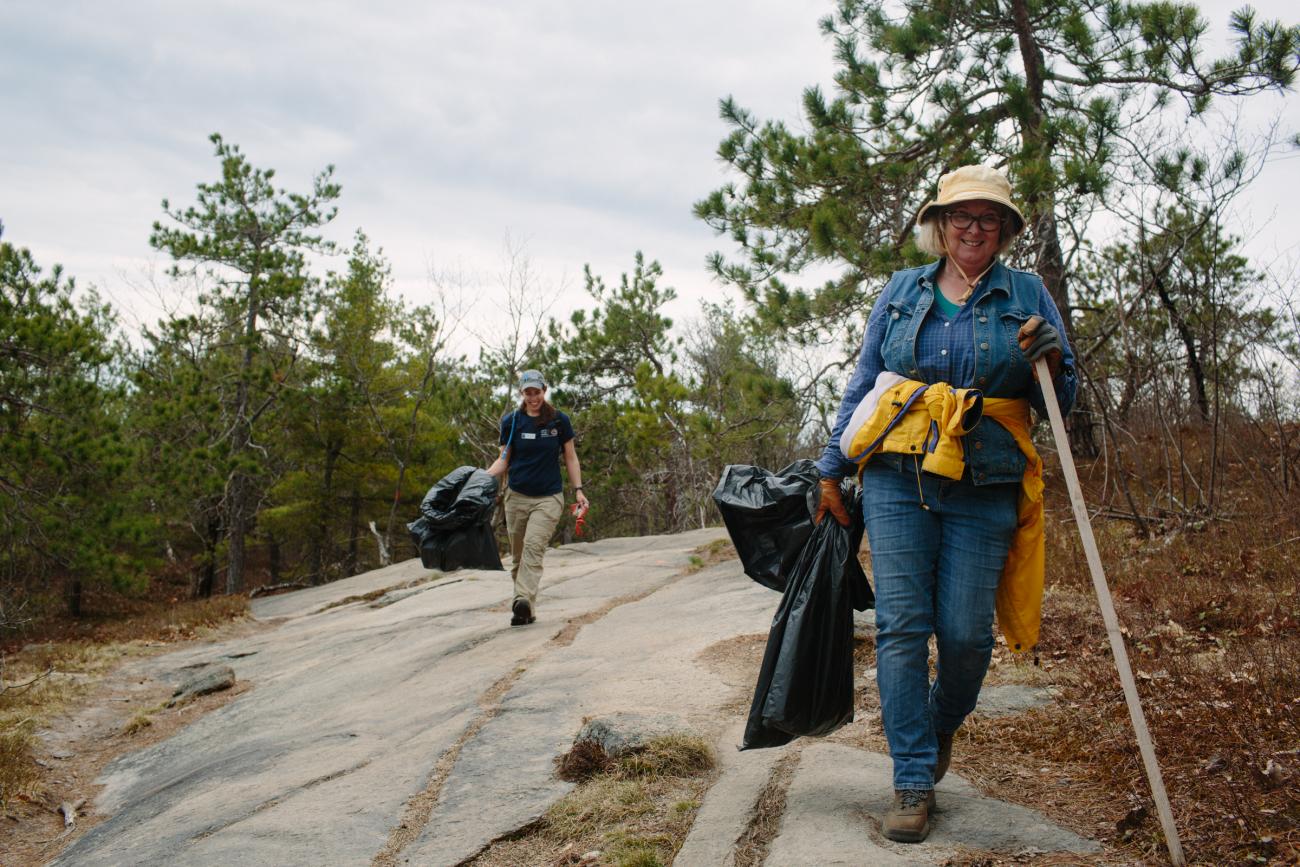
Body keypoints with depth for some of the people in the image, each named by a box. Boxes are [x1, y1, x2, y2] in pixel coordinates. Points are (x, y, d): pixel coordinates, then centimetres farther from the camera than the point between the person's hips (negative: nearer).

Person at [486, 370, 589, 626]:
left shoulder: (559, 421, 2)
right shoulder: (511, 421, 4)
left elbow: (571, 458, 8)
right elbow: (503, 460, 7)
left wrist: (578, 490, 0)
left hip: (549, 497, -2)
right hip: (517, 496, 2)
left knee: (534, 546, -20)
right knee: (518, 554, 3)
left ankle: (524, 603, -31)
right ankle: (525, 610, 11)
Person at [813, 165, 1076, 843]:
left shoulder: (1027, 295, 9)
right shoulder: (902, 292, 11)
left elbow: (1060, 404, 9)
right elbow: (862, 384, 14)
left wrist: (1051, 362, -13)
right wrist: (832, 471, 12)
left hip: (984, 490, 0)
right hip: (897, 479, 1)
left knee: (966, 633, -1)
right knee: (901, 626, -6)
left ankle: (941, 728, 32)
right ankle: (913, 783, 3)